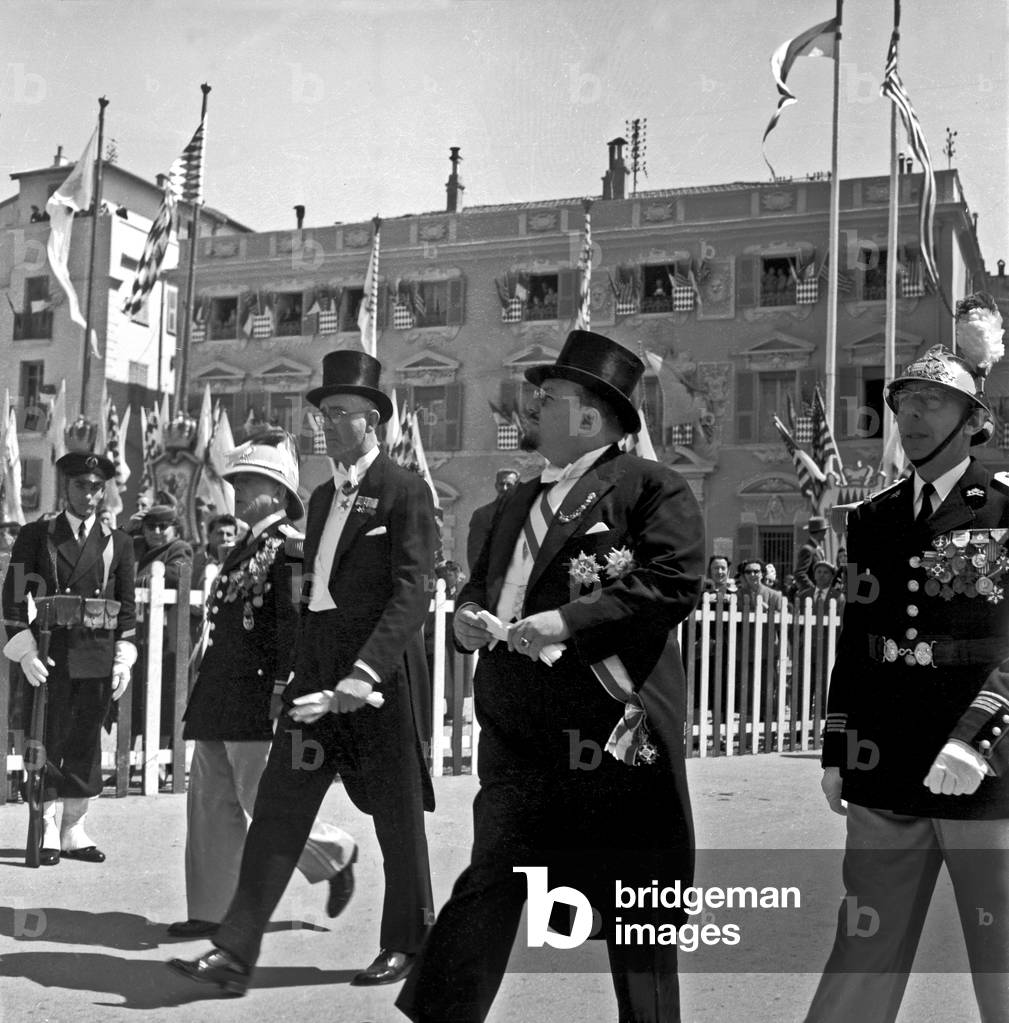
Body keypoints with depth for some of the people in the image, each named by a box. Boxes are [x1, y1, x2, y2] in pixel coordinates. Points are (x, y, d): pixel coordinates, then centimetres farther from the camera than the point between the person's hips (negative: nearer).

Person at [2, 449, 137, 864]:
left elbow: (126, 606, 10)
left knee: (86, 744, 7)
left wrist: (124, 659, 3)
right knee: (47, 743, 1)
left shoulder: (118, 544, 9)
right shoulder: (36, 535, 3)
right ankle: (46, 830, 12)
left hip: (98, 657, 2)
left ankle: (74, 830, 17)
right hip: (49, 655, -2)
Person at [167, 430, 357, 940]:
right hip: (218, 695, 9)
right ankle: (212, 910, 16)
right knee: (211, 802, 9)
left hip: (256, 695, -9)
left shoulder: (290, 546, -11)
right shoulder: (242, 548, 17)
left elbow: (293, 622, -18)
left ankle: (336, 854, 20)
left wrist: (283, 687, -22)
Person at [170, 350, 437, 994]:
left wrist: (366, 671, -27)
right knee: (278, 809, 0)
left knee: (397, 818, 6)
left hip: (381, 673, -7)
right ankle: (235, 953, 1)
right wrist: (302, 670, 15)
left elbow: (413, 591, -17)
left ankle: (408, 944, 24)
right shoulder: (323, 497, 17)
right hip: (318, 674, 7)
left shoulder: (405, 491, -8)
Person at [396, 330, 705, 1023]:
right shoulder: (523, 499, 21)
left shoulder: (651, 486, -4)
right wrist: (471, 612, 4)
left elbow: (676, 582, -16)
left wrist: (570, 620, -20)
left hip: (610, 731, -6)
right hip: (517, 730, 7)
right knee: (488, 886, 7)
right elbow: (485, 579, 28)